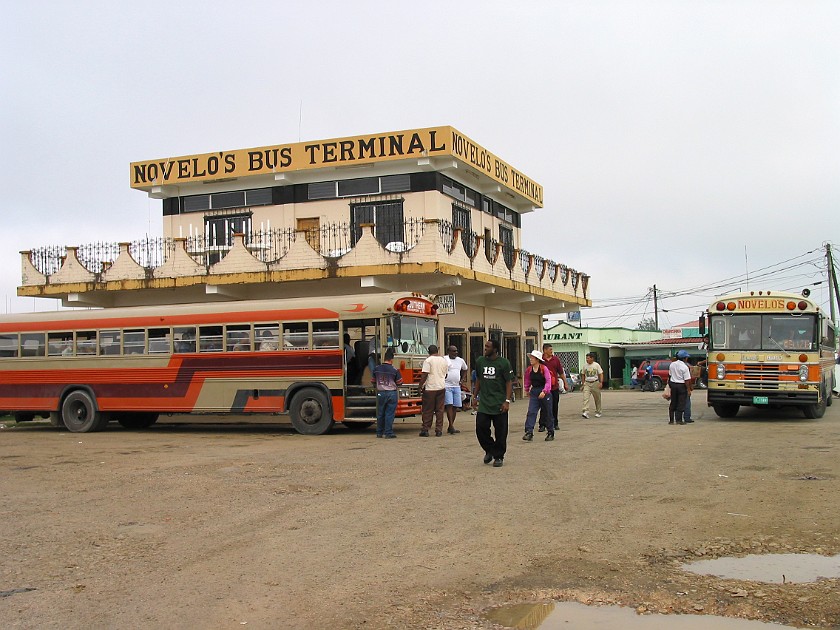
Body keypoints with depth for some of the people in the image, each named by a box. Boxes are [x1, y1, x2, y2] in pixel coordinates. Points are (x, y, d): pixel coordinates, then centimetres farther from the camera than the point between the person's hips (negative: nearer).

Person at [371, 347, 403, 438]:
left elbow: (373, 381, 11)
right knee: (389, 414, 0)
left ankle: (379, 433, 17)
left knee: (380, 414, 12)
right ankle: (388, 432, -2)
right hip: (392, 393, -3)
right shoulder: (395, 370, -8)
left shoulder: (376, 369, 1)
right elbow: (399, 382, 1)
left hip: (380, 393, 3)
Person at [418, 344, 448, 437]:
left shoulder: (428, 360, -9)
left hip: (430, 388, -5)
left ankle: (425, 430, 2)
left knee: (428, 410, 1)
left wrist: (421, 386, -8)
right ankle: (439, 430, 5)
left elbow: (424, 375, -14)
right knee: (440, 409, 7)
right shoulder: (444, 360, 10)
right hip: (441, 387, 5)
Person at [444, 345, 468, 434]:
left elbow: (465, 370, 27)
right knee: (449, 405, -15)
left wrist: (463, 379, 14)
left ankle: (450, 428, 13)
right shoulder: (444, 359, -5)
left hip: (457, 386, 5)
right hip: (447, 386, -5)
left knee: (455, 407, 5)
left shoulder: (460, 360, 10)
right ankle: (451, 426, -17)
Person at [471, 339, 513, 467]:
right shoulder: (480, 361, 7)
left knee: (500, 432, 2)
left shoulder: (503, 363, -6)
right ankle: (489, 450, 21)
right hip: (483, 404, 4)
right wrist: (475, 396, 15)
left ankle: (499, 457, 16)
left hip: (499, 405, -4)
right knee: (480, 428, -3)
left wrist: (507, 401, -12)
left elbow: (509, 382, -5)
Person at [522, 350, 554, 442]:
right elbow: (527, 381, 20)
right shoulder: (529, 370, 4)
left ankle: (550, 433, 20)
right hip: (534, 392, 4)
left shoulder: (544, 368, -12)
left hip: (545, 393, -4)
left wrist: (544, 391, -28)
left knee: (547, 413, 7)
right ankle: (529, 432, -15)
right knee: (531, 412, -10)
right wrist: (527, 390, 28)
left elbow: (548, 381, -17)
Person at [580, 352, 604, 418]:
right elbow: (583, 375, 15)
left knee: (597, 399, 7)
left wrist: (601, 382, -11)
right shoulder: (585, 366, 5)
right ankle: (585, 412, -23)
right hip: (587, 383, 2)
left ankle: (598, 412, 20)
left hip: (595, 383, -2)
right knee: (585, 398, -15)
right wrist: (583, 383, 11)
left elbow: (601, 374, -2)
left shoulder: (596, 365, -3)